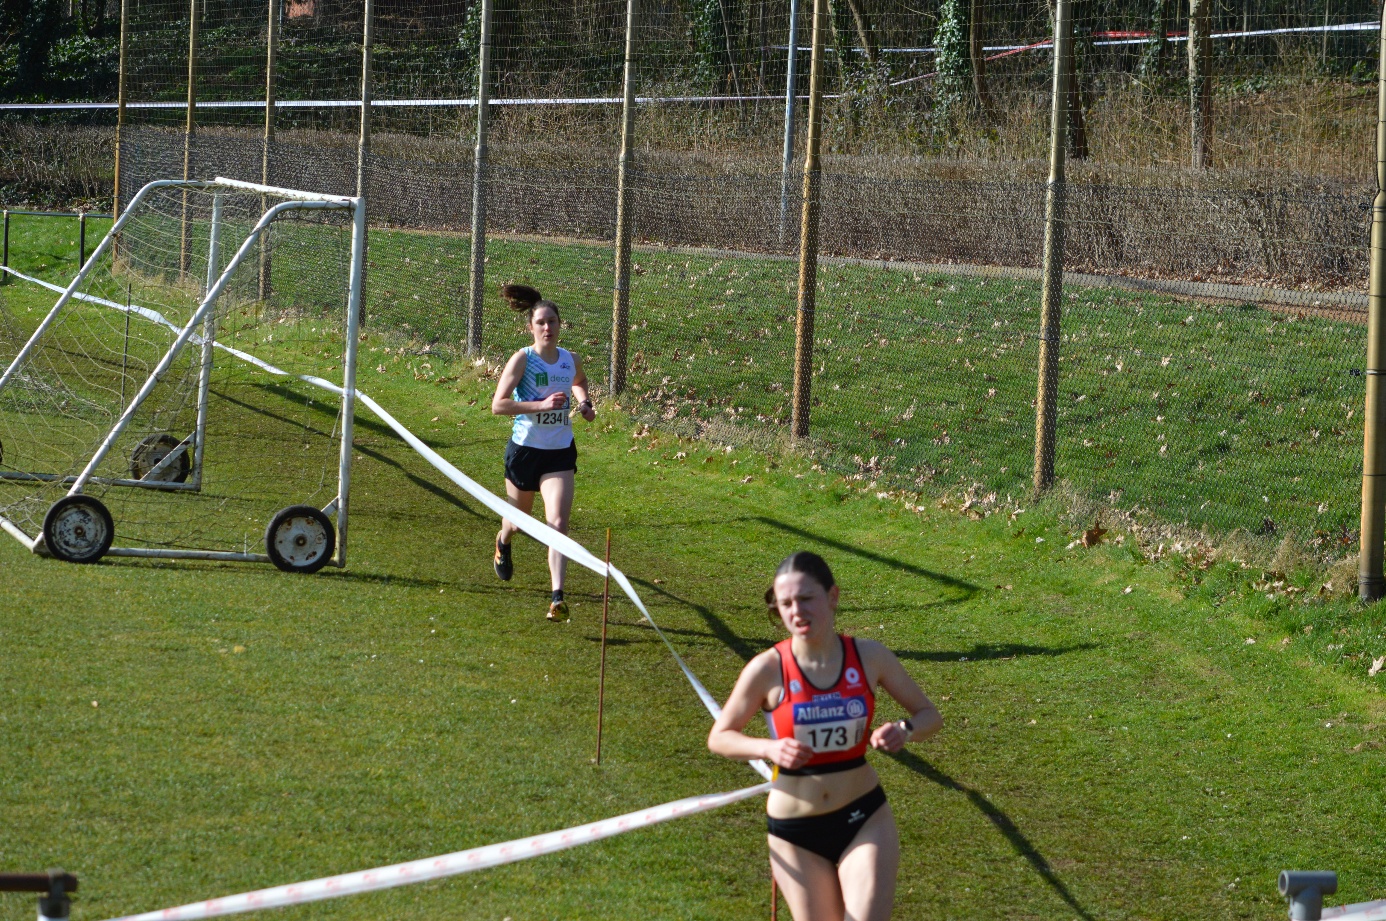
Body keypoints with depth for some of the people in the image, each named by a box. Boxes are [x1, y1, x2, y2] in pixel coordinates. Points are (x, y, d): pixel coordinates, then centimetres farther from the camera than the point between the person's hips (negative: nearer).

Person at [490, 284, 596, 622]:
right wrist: (542, 404, -26)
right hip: (525, 450, -2)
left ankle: (557, 597, -18)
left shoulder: (570, 360, 1)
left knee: (558, 524, -14)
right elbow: (498, 404, -20)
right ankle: (503, 542, 58)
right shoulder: (523, 359, -12)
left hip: (560, 453, 2)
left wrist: (584, 401, 4)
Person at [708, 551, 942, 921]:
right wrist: (770, 749, -19)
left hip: (864, 818, 1)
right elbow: (719, 737, 0)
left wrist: (904, 731, -16)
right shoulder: (768, 670, -11)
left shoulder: (870, 657, -6)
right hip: (795, 832, -1)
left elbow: (929, 715, 6)